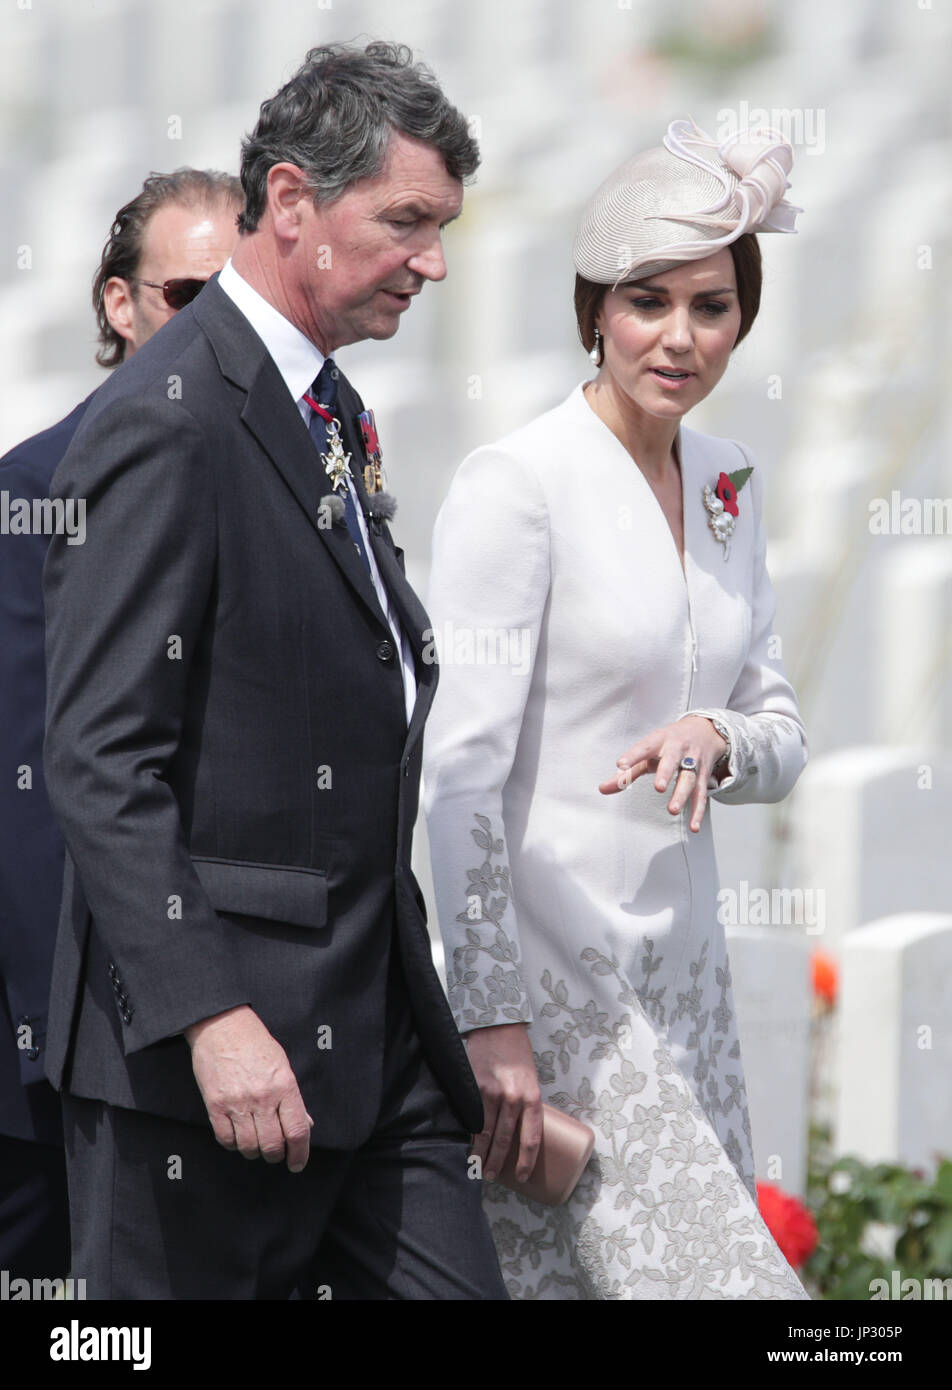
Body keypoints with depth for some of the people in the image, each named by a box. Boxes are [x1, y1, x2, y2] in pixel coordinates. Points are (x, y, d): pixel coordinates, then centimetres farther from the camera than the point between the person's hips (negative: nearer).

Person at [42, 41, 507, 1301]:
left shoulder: (333, 415, 17)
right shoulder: (166, 427, -13)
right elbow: (102, 762, -19)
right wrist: (210, 1015, -25)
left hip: (377, 1032, 9)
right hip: (202, 1052, -9)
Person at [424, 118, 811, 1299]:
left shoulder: (727, 485, 11)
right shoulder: (515, 484, -11)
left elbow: (781, 733, 16)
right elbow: (459, 768, -15)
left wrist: (718, 741, -9)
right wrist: (490, 1019, -19)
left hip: (680, 968, 7)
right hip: (549, 968, -7)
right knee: (711, 1277, -13)